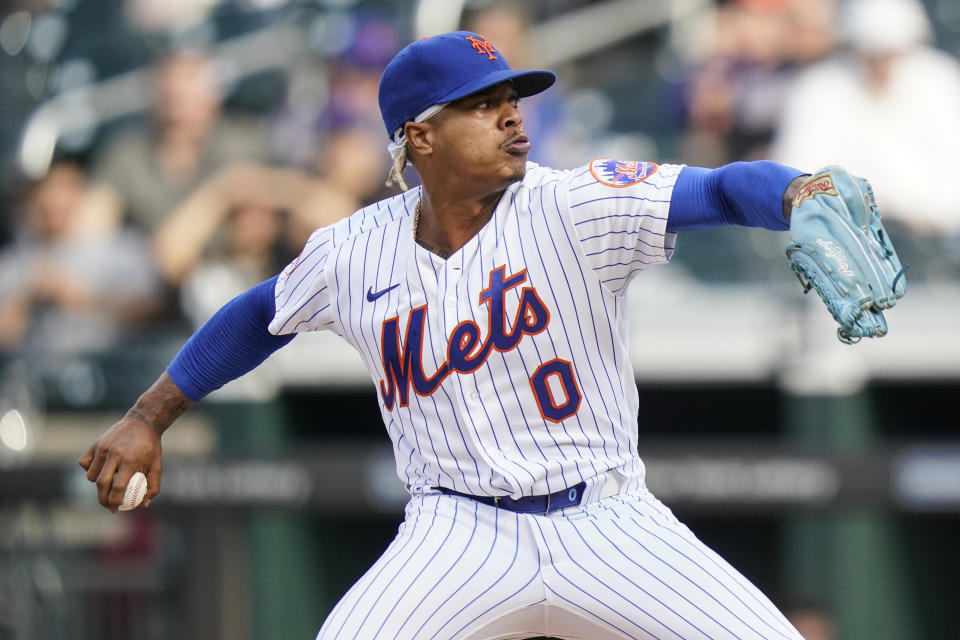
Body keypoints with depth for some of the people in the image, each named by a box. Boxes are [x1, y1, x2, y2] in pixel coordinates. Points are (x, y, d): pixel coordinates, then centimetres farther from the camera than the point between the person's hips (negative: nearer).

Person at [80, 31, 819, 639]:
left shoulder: (576, 208, -9)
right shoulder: (356, 253, 1)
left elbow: (724, 189, -23)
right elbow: (261, 316, 20)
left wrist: (807, 200, -45)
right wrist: (146, 421, 21)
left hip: (608, 527, 0)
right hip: (460, 536, 0)